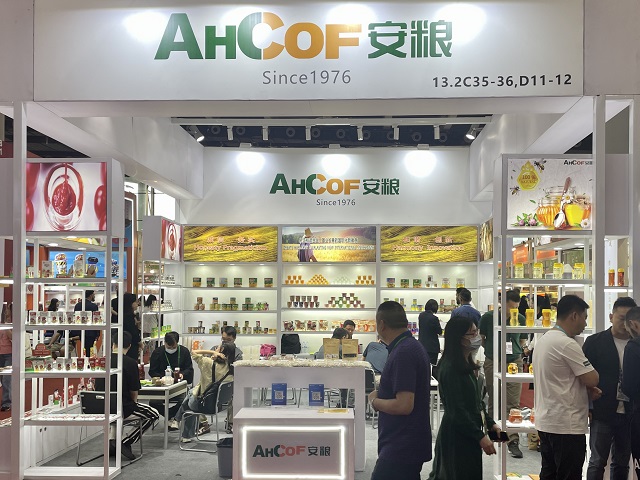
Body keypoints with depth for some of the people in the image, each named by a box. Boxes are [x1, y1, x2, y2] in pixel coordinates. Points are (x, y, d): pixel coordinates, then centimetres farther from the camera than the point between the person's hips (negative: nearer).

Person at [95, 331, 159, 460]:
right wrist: (133, 402, 16)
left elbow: (97, 387, 13)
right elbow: (134, 391, -7)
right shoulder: (130, 363, -13)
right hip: (122, 408, -6)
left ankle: (111, 439, 22)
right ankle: (125, 442, 2)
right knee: (154, 415, 14)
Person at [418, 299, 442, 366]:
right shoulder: (434, 318, -19)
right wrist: (438, 322, 7)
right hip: (432, 346, -7)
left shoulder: (421, 316, 1)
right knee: (432, 364, -1)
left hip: (422, 345, 7)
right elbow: (440, 332, -10)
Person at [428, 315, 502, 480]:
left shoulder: (467, 365, 12)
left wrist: (490, 423, 10)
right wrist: (480, 436, -21)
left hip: (468, 435, 9)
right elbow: (457, 410, -22)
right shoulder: (450, 369, -19)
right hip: (457, 437, -9)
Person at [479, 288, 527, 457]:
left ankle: (513, 441, -1)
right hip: (493, 362, 0)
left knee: (513, 404, -5)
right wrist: (493, 349, 0)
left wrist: (514, 350, 2)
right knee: (493, 402, 10)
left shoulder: (520, 319, 4)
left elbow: (522, 341, 15)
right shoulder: (488, 318, -2)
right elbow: (481, 339, 9)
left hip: (514, 362, 0)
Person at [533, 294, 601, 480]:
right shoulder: (567, 344, -18)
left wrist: (587, 388, 6)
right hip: (567, 425, -9)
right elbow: (592, 379, -18)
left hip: (545, 421, 9)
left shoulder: (544, 339, 12)